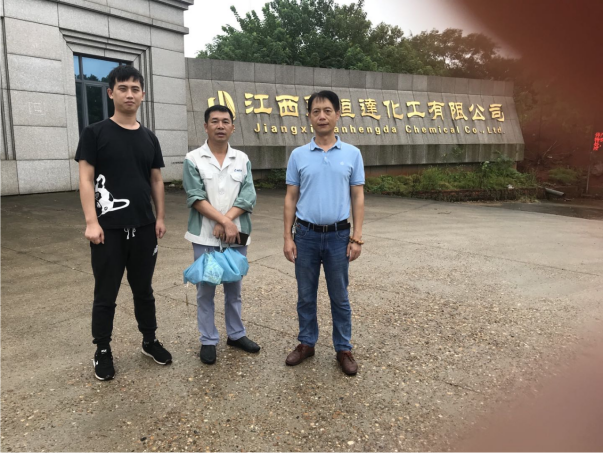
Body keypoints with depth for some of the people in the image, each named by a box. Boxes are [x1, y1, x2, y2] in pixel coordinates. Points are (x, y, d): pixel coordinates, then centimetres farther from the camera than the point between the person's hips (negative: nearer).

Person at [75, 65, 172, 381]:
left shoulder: (149, 138, 9)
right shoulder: (95, 133, -3)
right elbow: (86, 180, -7)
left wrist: (160, 218, 6)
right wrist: (91, 222, -15)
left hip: (144, 227, 4)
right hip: (108, 228, -3)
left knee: (143, 288, 16)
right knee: (105, 294, 8)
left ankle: (149, 341, 31)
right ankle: (103, 351, 25)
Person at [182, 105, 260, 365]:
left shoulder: (242, 159, 5)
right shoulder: (193, 159, -2)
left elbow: (248, 197, -3)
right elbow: (196, 198, -11)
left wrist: (226, 222, -15)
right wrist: (225, 221, -18)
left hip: (236, 236, 3)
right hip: (205, 237, -2)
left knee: (234, 288, 15)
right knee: (205, 290, 7)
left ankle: (236, 335, 31)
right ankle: (208, 341, 22)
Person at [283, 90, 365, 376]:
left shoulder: (352, 154, 1)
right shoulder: (298, 155, 2)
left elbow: (358, 197, 2)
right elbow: (291, 198, 3)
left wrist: (357, 237, -4)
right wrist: (288, 237, -2)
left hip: (338, 235, -1)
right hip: (306, 234, 1)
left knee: (339, 297, 10)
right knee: (306, 295, 12)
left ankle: (343, 349, 25)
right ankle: (306, 343, 30)